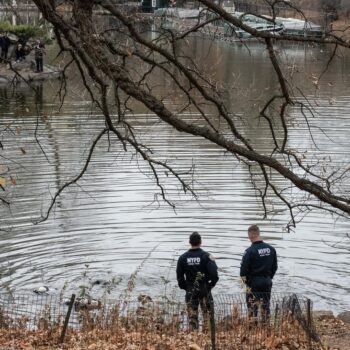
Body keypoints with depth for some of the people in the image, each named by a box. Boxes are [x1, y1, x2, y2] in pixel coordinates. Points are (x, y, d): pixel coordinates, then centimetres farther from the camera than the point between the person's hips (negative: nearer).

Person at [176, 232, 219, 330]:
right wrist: (210, 285, 1)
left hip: (190, 292, 2)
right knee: (208, 316, 6)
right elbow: (214, 275, -15)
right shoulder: (206, 256, -9)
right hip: (205, 291, -2)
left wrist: (185, 287, 13)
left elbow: (179, 277, 3)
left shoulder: (183, 258, 0)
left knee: (192, 317, 6)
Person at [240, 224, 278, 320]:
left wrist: (246, 281, 1)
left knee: (252, 308, 3)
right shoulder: (271, 249, 1)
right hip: (267, 282, 5)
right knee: (266, 307, 15)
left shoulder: (250, 251, -17)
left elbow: (244, 269, -14)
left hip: (253, 283, -5)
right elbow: (274, 267, 9)